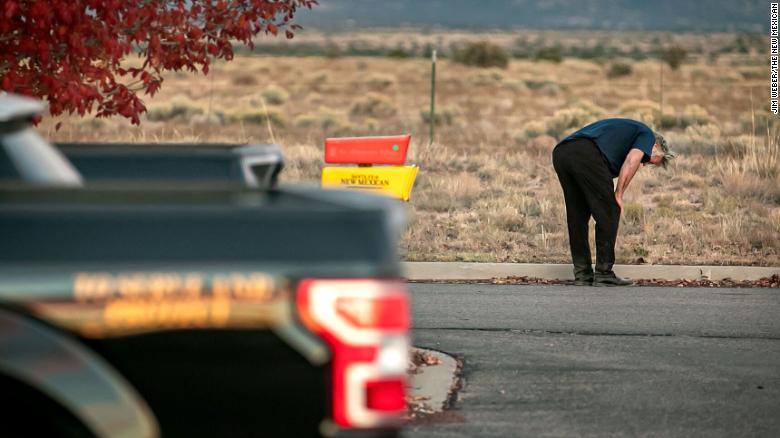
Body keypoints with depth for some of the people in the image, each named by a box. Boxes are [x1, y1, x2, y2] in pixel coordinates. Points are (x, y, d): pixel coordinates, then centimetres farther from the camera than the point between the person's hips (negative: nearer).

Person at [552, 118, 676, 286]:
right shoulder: (647, 134, 19)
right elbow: (631, 161, -3)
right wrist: (618, 195, 3)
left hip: (560, 153, 8)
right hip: (587, 155, -8)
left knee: (577, 216, 18)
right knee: (608, 214, 5)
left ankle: (582, 274, 21)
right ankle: (604, 274, 7)